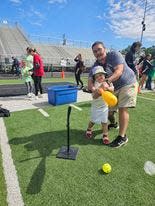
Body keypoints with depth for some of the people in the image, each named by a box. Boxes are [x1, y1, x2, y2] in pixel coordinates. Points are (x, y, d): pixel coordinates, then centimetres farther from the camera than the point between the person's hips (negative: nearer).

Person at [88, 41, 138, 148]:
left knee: (122, 108, -16)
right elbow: (90, 81, -16)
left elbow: (119, 71, -27)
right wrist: (92, 87, -40)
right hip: (113, 89, 5)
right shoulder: (95, 67, -4)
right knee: (108, 110, 8)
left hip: (127, 84, -5)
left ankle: (122, 137, -5)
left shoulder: (114, 55, -15)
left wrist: (107, 81, -43)